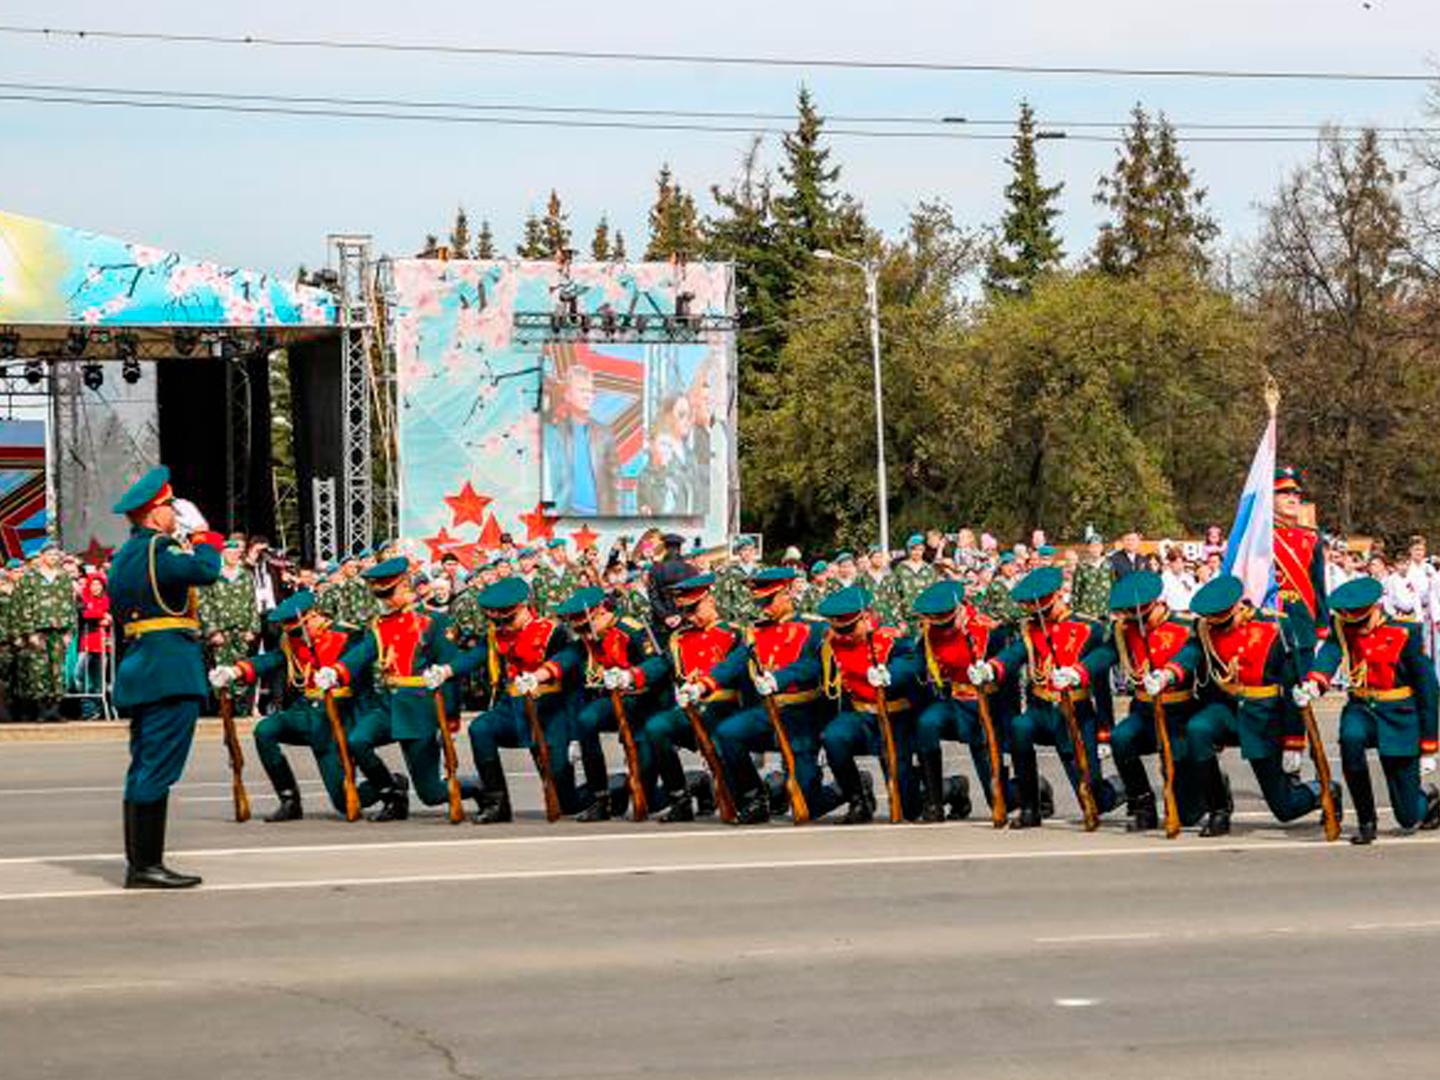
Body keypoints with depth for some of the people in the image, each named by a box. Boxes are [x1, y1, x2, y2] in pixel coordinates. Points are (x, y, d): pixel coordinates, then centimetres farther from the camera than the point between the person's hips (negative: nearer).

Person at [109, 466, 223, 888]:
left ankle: (139, 863, 15)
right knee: (158, 769, -9)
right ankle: (146, 864, -10)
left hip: (140, 672, 10)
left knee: (144, 769, 12)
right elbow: (205, 570, -24)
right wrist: (203, 535, -6)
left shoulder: (125, 555, 17)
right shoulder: (156, 549, -13)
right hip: (170, 672, -10)